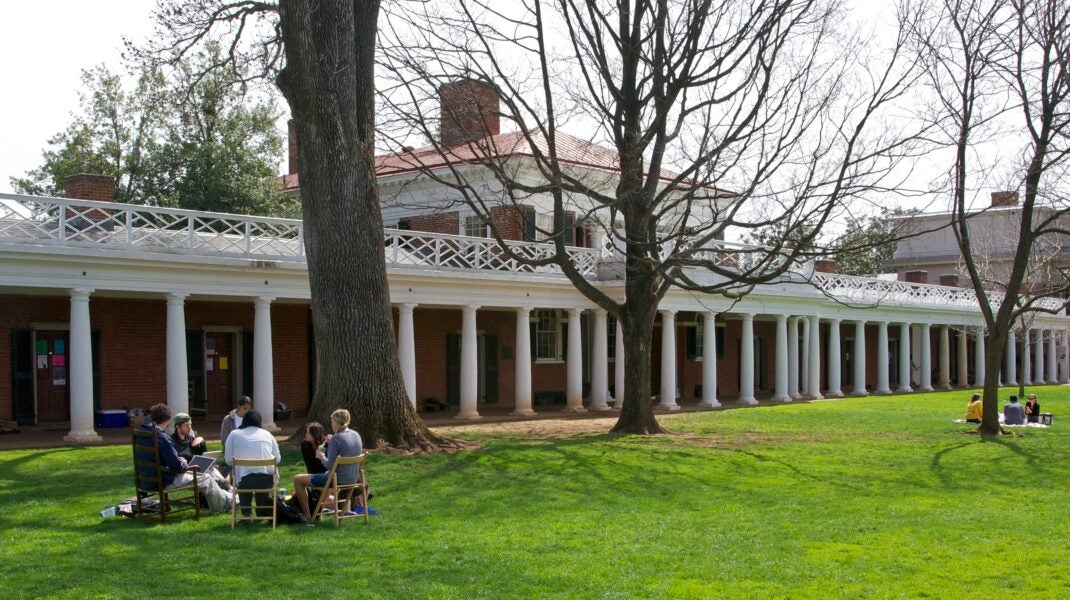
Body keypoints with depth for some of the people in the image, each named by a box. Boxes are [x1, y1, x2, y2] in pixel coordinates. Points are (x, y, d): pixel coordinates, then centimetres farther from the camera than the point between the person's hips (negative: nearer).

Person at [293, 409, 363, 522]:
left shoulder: (336, 439, -21)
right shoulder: (356, 435, 3)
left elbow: (330, 465, -21)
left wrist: (322, 457, -2)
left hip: (338, 479, -8)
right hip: (353, 478, 8)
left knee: (298, 480, 5)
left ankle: (307, 516, 10)